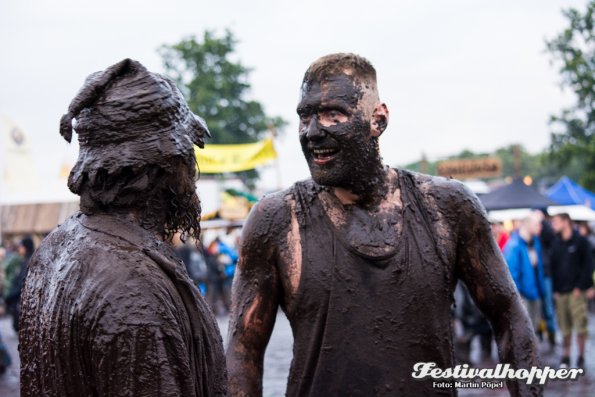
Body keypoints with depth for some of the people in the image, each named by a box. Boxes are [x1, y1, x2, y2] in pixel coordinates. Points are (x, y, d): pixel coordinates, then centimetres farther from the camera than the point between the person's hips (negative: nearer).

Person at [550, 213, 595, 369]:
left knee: (580, 326, -6)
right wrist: (555, 289, 2)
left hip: (577, 291, -3)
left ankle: (581, 356, 5)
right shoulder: (557, 244, 12)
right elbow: (553, 267, 12)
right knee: (565, 327, 3)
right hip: (561, 292, 4)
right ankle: (565, 356, 11)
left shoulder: (580, 241, 1)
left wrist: (580, 286, -10)